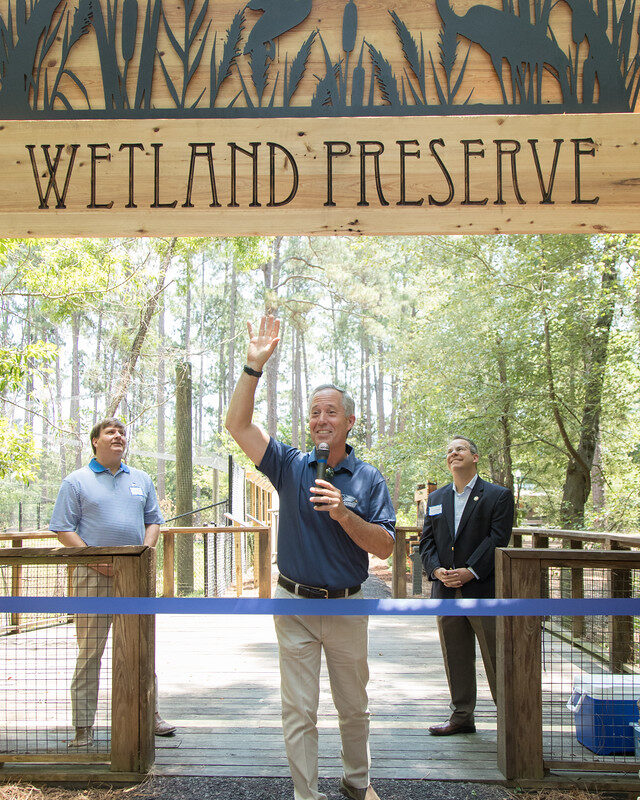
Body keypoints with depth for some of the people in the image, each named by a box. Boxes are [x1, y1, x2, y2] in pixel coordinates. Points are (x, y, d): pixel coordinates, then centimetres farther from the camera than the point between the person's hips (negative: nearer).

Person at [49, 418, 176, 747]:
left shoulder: (141, 479, 16)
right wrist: (94, 560, -13)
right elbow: (64, 529, -2)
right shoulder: (76, 481, 3)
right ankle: (83, 726, 6)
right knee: (90, 651, -1)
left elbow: (153, 521, 18)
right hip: (93, 576, -4)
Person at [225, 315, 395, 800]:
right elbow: (238, 425, -10)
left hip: (347, 606, 1)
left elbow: (385, 546, -9)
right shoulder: (291, 465, -1)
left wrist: (343, 513, -24)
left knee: (354, 707, 17)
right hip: (295, 603, 0)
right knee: (299, 710, 4)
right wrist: (255, 366, -18)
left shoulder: (368, 479, -3)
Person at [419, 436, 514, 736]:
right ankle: (461, 717, 22)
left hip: (484, 589, -4)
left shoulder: (498, 496, 1)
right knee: (455, 659, 11)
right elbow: (426, 540, 9)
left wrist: (470, 571, -18)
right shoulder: (436, 498, 15)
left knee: (496, 658, 1)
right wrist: (437, 570, -9)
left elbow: (498, 539, -9)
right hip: (446, 592, 5)